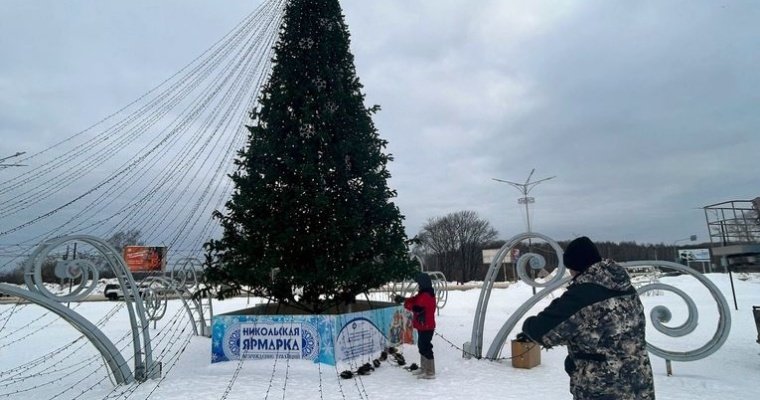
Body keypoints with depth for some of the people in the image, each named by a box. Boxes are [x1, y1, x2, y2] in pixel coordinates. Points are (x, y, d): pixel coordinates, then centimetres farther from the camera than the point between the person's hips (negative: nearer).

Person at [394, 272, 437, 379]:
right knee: (422, 346, 21)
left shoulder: (426, 296, -23)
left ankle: (430, 372, 1)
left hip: (426, 327, -11)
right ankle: (424, 368, 35)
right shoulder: (423, 294, 12)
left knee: (425, 348, -6)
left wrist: (405, 303, -13)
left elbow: (417, 308, -27)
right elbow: (414, 300, 11)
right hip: (423, 326, 11)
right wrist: (404, 299, -5)